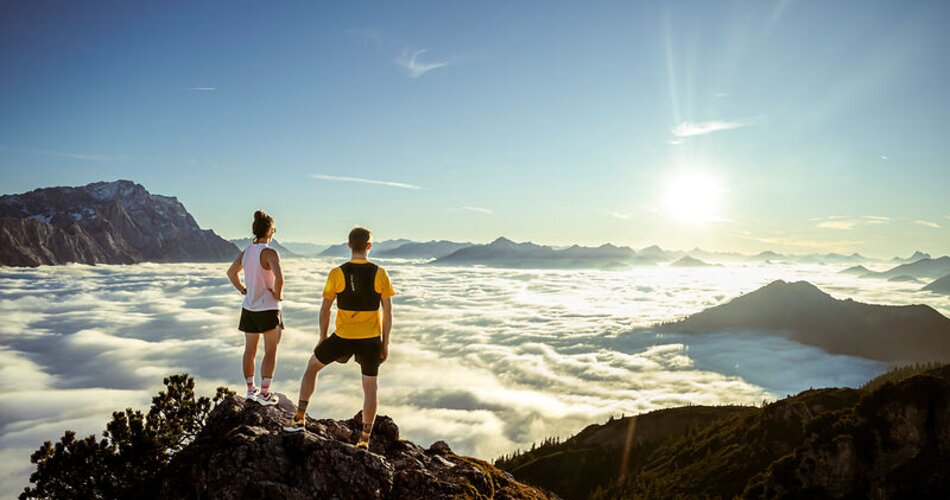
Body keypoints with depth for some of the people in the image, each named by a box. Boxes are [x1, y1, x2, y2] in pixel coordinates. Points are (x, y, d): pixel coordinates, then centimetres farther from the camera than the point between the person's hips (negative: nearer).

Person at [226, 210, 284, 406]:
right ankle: (264, 393, 7)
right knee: (271, 351, 6)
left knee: (250, 350, 17)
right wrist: (278, 295, -16)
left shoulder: (246, 251, 4)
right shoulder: (269, 253, -19)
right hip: (268, 309, -7)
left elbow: (231, 272, 19)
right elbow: (279, 278, -33)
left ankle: (251, 390, 27)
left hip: (248, 308, 7)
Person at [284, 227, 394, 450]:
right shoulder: (380, 274, -6)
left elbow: (325, 309, -3)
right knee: (370, 387, 14)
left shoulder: (337, 273, -9)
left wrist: (322, 338, 11)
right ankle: (365, 439, 18)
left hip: (343, 338, -1)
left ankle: (299, 418, 23)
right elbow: (388, 311, -3)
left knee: (312, 366, 23)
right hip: (371, 339, 1)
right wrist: (385, 343, 7)